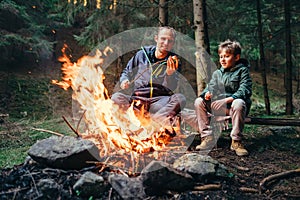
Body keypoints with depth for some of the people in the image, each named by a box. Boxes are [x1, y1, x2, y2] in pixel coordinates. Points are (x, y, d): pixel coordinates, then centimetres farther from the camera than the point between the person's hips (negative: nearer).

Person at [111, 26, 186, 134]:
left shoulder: (174, 62, 6)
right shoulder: (142, 54, 10)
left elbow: (171, 89, -2)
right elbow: (126, 72, 21)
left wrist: (170, 74, -22)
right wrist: (124, 80, -2)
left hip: (160, 100, -1)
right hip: (137, 99, 1)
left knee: (180, 98, -30)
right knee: (116, 97, -29)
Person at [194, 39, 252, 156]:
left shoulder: (242, 70, 4)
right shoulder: (217, 73, 20)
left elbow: (245, 89, -9)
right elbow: (211, 86, 12)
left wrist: (232, 98, -27)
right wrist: (207, 93, -15)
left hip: (234, 104, -5)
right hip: (218, 106, 5)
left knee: (239, 103, -40)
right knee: (199, 102, -14)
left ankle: (236, 141, -29)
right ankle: (207, 137, -14)